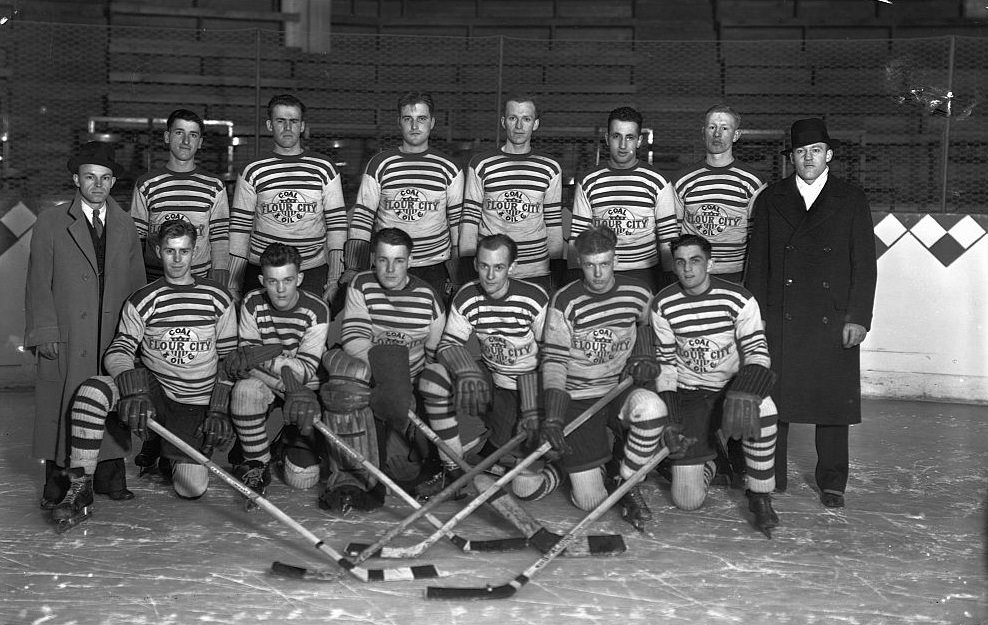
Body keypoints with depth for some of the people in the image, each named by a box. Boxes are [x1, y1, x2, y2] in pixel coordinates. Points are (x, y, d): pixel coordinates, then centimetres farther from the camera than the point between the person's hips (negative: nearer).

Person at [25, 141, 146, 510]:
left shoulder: (125, 227, 13)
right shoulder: (50, 224, 3)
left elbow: (136, 282, 13)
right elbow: (39, 283, 0)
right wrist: (45, 331, -8)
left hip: (115, 335, 3)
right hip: (66, 337, -2)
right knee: (62, 405, 0)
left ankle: (110, 476, 15)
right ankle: (57, 482, 12)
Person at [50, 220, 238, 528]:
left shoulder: (218, 298, -1)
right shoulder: (143, 300, -2)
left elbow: (230, 358, 3)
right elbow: (119, 351, -6)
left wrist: (219, 410, -6)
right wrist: (134, 390, -26)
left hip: (195, 404, 0)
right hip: (152, 389, 0)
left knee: (192, 487, -12)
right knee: (91, 391, -31)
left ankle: (169, 453, 26)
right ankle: (80, 490, -18)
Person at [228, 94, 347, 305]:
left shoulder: (324, 168, 4)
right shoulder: (253, 171, 4)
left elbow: (337, 224, 2)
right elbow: (239, 227, 4)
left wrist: (334, 279, -5)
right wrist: (233, 285, -1)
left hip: (313, 272, 0)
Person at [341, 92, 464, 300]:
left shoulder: (448, 168, 3)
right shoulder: (379, 165, 1)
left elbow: (458, 220, 7)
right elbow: (361, 218, 1)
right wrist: (353, 269, -8)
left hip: (434, 267, 0)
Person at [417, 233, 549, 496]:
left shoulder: (535, 299, -18)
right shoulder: (466, 299, -8)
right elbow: (449, 344, -8)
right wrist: (467, 373, -32)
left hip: (528, 386, -3)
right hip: (489, 378, 3)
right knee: (432, 378, -26)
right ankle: (453, 470, -14)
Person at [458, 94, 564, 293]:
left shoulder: (550, 168, 6)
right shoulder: (481, 165, 2)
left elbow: (554, 222, 8)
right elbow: (469, 219, 2)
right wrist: (467, 273, -2)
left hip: (537, 275, 1)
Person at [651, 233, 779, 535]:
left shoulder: (738, 299, -12)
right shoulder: (663, 305, -6)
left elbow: (756, 351, -13)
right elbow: (665, 361, 1)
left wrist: (744, 392, -33)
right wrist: (669, 418, -7)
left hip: (731, 386, 0)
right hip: (688, 394, 1)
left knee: (762, 408, -39)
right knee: (687, 501, -8)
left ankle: (760, 497, -17)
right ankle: (707, 463, 31)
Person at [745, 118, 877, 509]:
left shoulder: (851, 201, 6)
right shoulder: (770, 200, 9)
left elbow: (864, 264, 3)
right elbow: (757, 261, 8)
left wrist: (858, 317, -5)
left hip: (833, 322, -1)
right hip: (780, 320, 1)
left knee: (833, 402, 5)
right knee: (772, 401, 3)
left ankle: (832, 483, 18)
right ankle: (768, 478, 15)